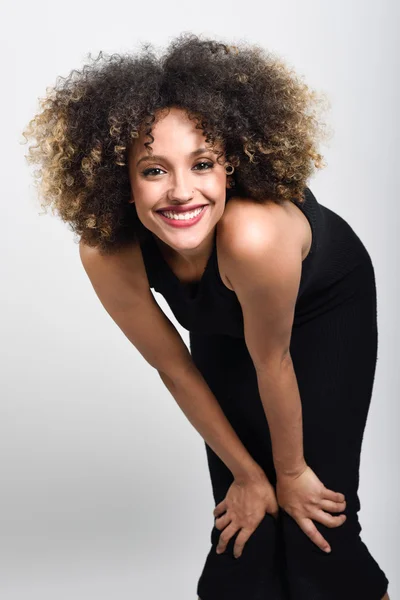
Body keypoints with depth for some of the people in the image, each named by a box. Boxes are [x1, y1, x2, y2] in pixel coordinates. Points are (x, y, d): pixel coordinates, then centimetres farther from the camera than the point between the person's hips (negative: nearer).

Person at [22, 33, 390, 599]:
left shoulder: (253, 235, -44)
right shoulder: (106, 255, -31)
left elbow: (271, 363, -27)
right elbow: (175, 369, -16)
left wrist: (291, 472, -10)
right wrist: (247, 474, -6)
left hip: (327, 306, -2)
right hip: (224, 323, 3)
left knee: (314, 515, -5)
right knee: (245, 520, 2)